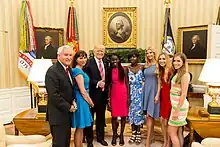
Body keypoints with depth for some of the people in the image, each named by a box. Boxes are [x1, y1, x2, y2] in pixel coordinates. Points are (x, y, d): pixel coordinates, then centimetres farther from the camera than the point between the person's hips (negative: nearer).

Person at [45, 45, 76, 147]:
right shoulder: (52, 71, -17)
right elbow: (53, 95, -23)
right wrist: (68, 107, -16)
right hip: (58, 114, -8)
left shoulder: (68, 69, 10)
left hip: (67, 113, 9)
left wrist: (73, 101, 1)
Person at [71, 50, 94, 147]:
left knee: (81, 127, 19)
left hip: (82, 100, 10)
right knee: (79, 128, 3)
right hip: (81, 100, -10)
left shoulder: (80, 70, 12)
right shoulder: (78, 71, -17)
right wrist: (90, 102, -7)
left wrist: (89, 101, 11)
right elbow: (82, 91, -19)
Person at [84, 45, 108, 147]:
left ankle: (100, 137, 34)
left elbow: (106, 78, 13)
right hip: (92, 94, -6)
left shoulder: (105, 64, 10)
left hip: (103, 94, 6)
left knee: (101, 117, 17)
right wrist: (97, 83, -25)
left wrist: (106, 92, 10)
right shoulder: (89, 62, -11)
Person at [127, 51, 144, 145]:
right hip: (131, 92, 2)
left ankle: (138, 133, 17)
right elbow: (127, 83, 1)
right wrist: (128, 96, -2)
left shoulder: (141, 67, -2)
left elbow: (145, 80, -2)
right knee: (131, 111, 7)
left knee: (139, 111, 4)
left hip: (140, 92, -2)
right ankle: (133, 133, 20)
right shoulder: (128, 68, 2)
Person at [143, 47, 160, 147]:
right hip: (146, 91, 6)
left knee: (150, 116, -6)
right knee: (147, 116, 10)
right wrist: (143, 91, 10)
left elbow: (159, 81, -9)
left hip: (153, 91, -6)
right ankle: (149, 137, 23)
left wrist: (157, 95, -14)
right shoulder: (146, 66, 11)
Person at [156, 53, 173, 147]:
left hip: (170, 98, -7)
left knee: (166, 122, 4)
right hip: (163, 98, 7)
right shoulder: (161, 72, 9)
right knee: (162, 120, 12)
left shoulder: (171, 71, -16)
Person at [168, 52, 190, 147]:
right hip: (175, 104, 8)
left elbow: (183, 95, -18)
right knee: (178, 132, 14)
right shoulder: (177, 73, 11)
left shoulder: (185, 75, -15)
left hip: (180, 105, -8)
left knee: (171, 132, 0)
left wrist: (177, 111, -19)